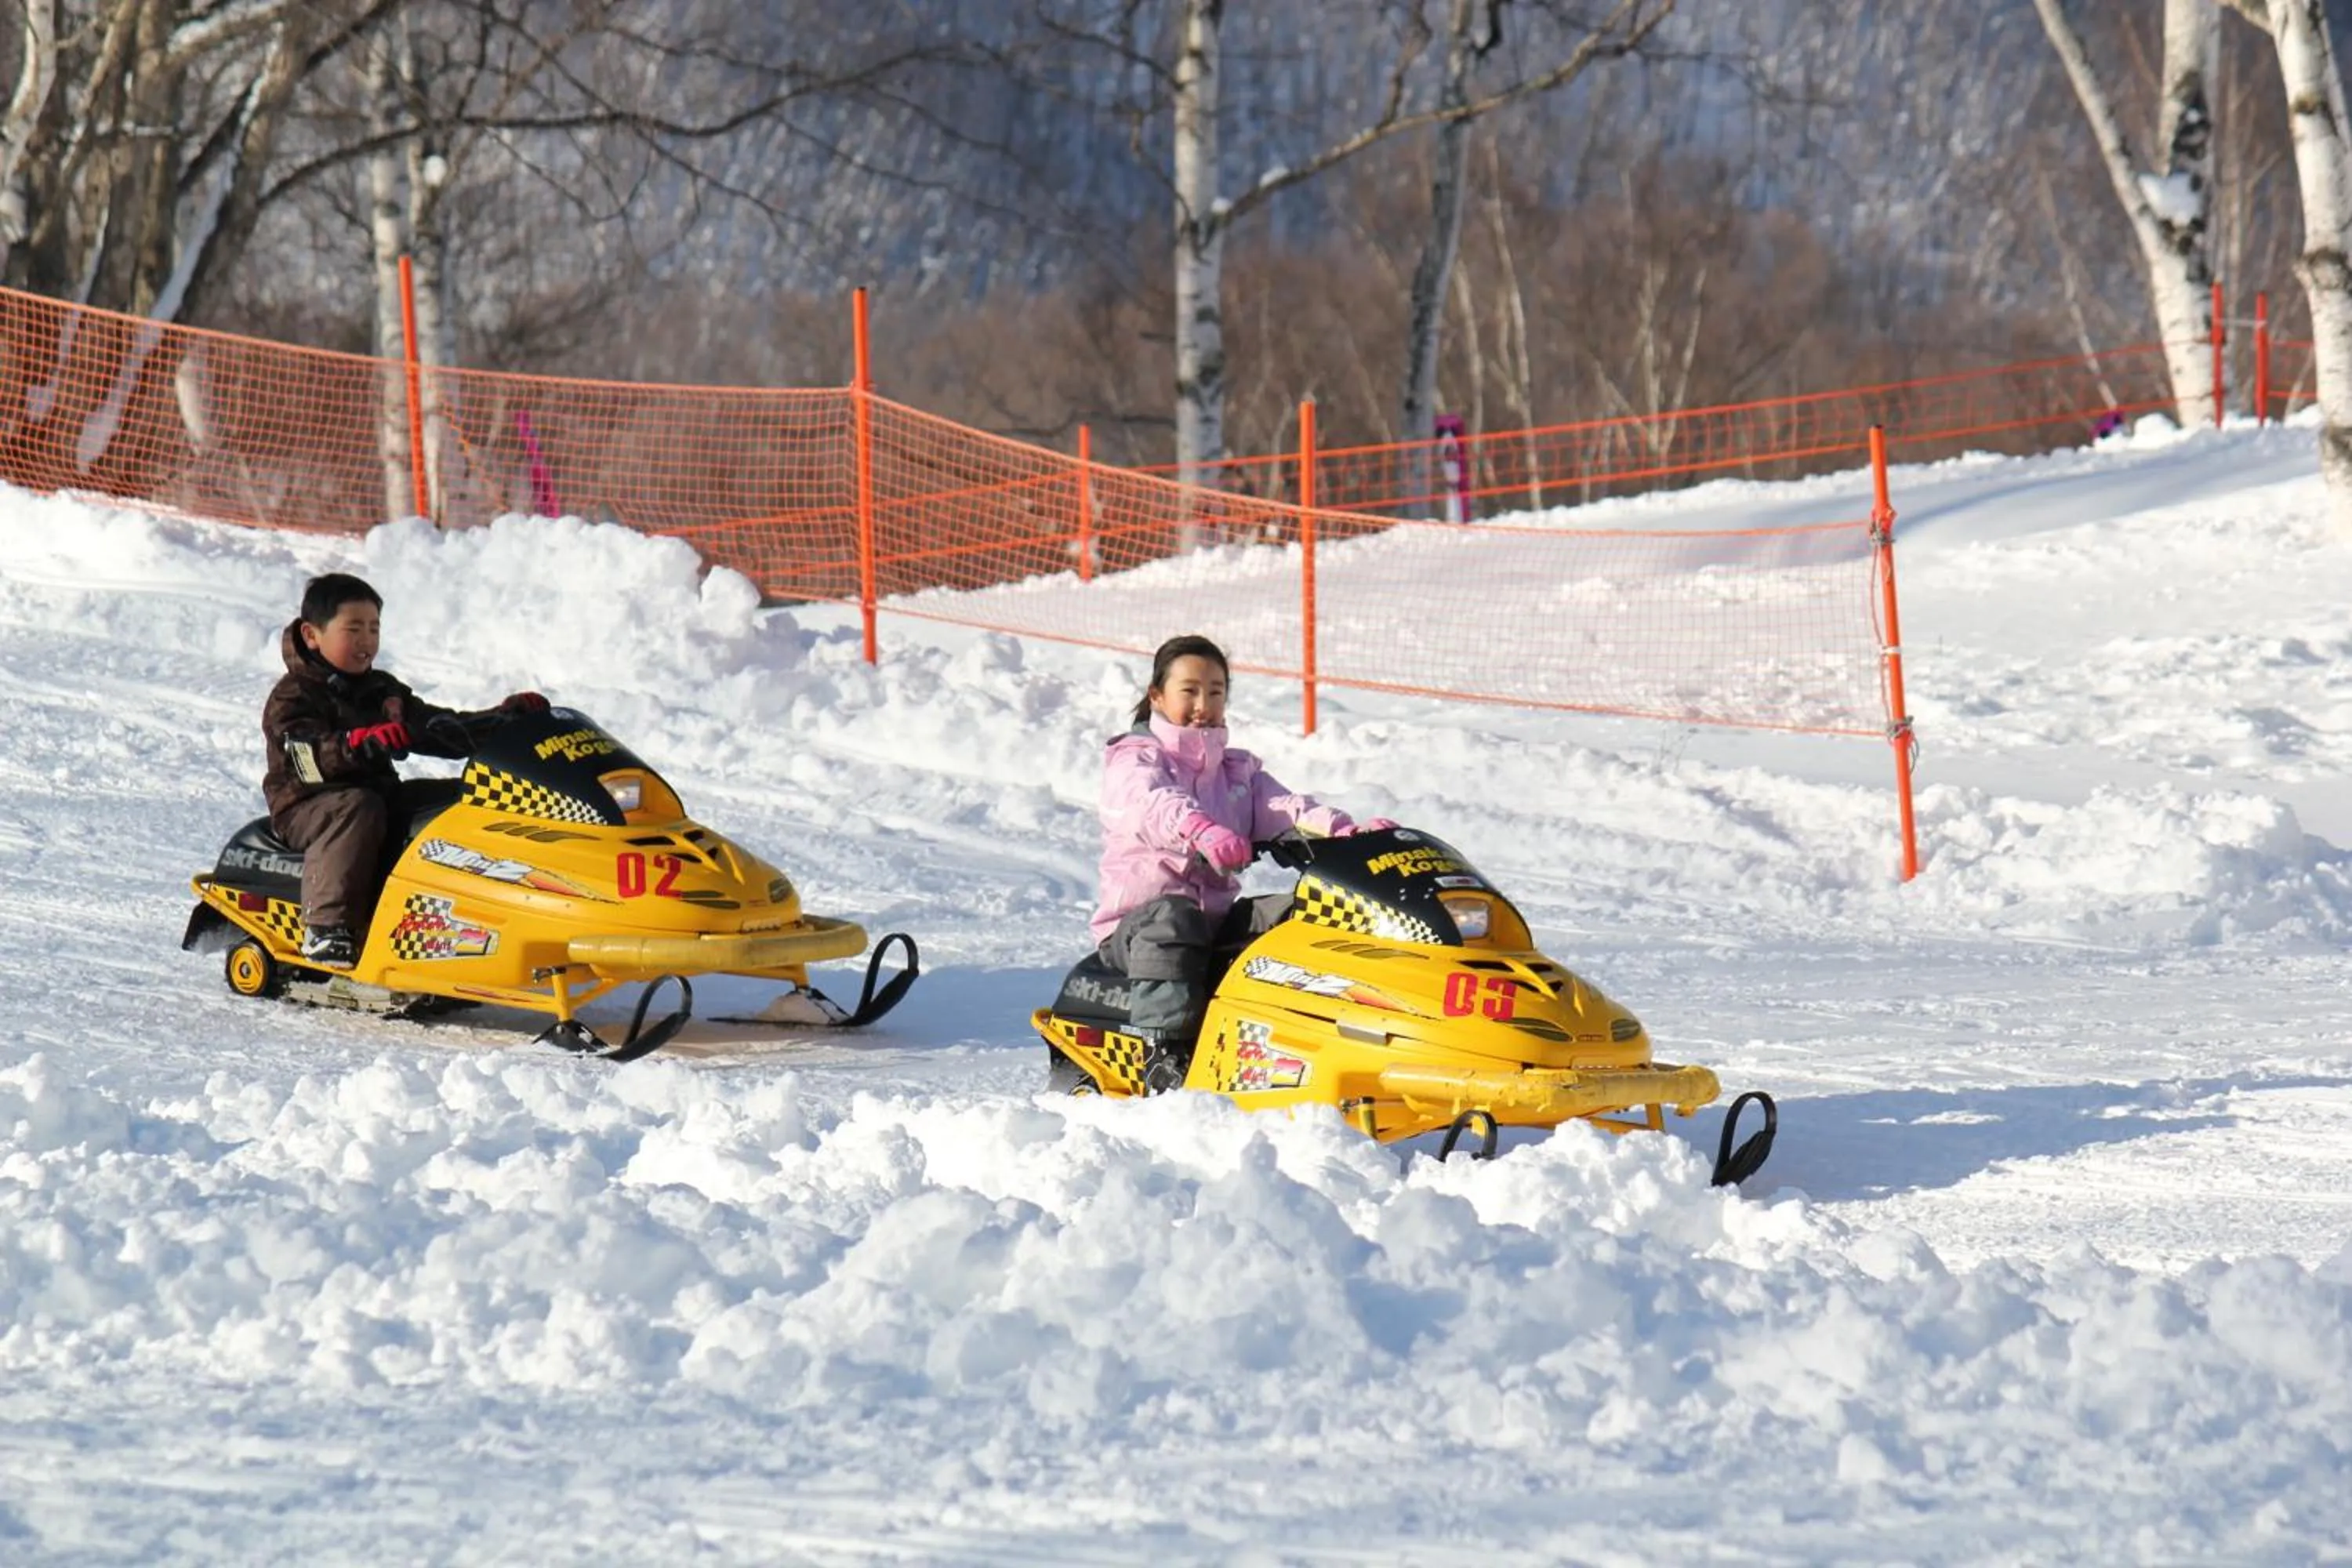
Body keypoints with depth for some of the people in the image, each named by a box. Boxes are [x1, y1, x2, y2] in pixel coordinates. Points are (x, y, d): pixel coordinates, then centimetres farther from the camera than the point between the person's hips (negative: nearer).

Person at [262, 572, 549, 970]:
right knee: (358, 809, -37)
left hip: (381, 794, 7)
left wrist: (505, 717, 4)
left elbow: (442, 730, 16)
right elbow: (310, 760, -23)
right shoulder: (292, 699, -6)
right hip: (308, 804, -7)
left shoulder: (383, 691, 17)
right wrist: (364, 744, -41)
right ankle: (326, 926, -42)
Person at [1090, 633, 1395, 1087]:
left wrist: (1344, 830, -21)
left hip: (1219, 917, 5)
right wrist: (1200, 830, -47)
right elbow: (1152, 804, -24)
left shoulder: (1239, 772, 20)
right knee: (1172, 919, -38)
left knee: (1293, 912, -18)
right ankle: (1164, 1049, -42)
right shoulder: (1134, 760, 1)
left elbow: (1284, 808, 1)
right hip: (1135, 920, -5)